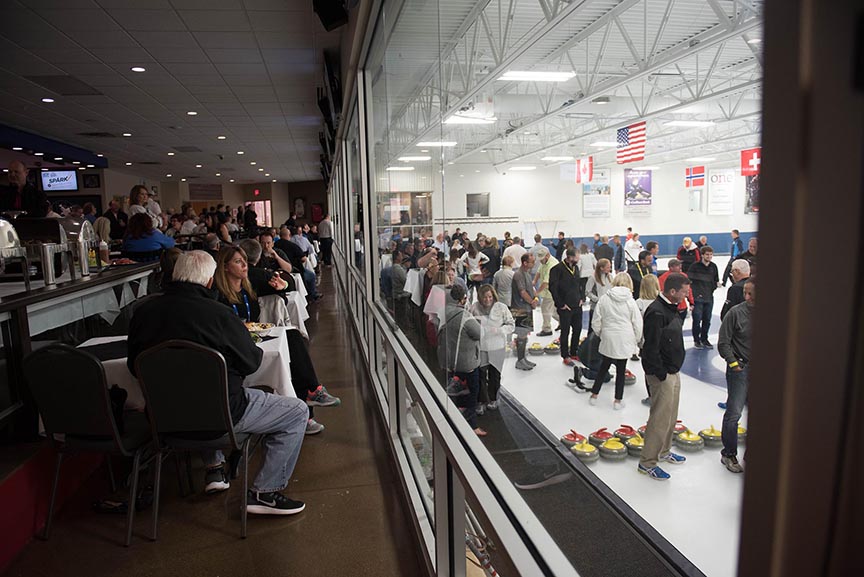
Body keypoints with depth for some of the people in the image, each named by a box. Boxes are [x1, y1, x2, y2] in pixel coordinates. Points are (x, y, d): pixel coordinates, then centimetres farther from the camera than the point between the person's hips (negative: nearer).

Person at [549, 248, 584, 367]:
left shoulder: (576, 268, 8)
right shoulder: (558, 269, -16)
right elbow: (553, 288, -18)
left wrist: (582, 298, 8)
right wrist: (560, 304, -16)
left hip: (577, 305, 7)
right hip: (565, 308, -7)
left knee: (577, 329, 15)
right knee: (566, 331, 3)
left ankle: (574, 353, 31)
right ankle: (565, 356, 14)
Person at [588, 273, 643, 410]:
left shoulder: (604, 299, -5)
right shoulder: (630, 301, -7)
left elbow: (596, 322, -2)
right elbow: (638, 324, -4)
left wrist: (600, 334, 16)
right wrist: (636, 341, 11)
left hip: (608, 340, 1)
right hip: (624, 342, -1)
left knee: (604, 367, 17)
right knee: (621, 370, 10)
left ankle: (594, 395, 23)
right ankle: (618, 400, 16)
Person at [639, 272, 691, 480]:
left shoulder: (671, 308, 9)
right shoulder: (657, 312, -23)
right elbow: (651, 348, -25)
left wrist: (674, 370, 17)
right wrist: (661, 375, -21)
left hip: (673, 371, 10)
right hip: (662, 374, -10)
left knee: (671, 416, 21)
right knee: (660, 418, -3)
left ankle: (663, 452, 38)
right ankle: (647, 462, 8)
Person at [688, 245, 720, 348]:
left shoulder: (713, 266, 7)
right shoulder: (695, 266, -7)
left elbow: (716, 280, 18)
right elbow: (689, 280, -7)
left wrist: (717, 284, -2)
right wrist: (695, 292, -11)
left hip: (709, 298, 5)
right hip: (697, 298, -5)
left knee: (707, 320, 10)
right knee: (697, 319, -3)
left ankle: (704, 339, 23)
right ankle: (696, 340, 10)